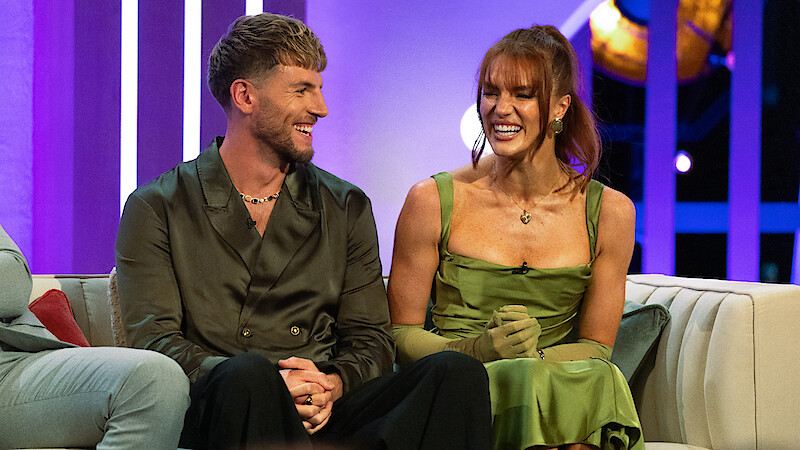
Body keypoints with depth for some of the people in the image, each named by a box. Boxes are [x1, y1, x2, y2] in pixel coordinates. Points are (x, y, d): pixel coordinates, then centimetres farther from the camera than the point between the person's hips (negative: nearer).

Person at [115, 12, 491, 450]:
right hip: (215, 409, -4)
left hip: (326, 413, 4)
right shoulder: (156, 208, 9)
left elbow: (370, 337, 16)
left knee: (457, 372, -24)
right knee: (247, 375, -41)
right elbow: (154, 340, -1)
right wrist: (254, 380, -20)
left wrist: (333, 384, -10)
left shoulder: (347, 208, 21)